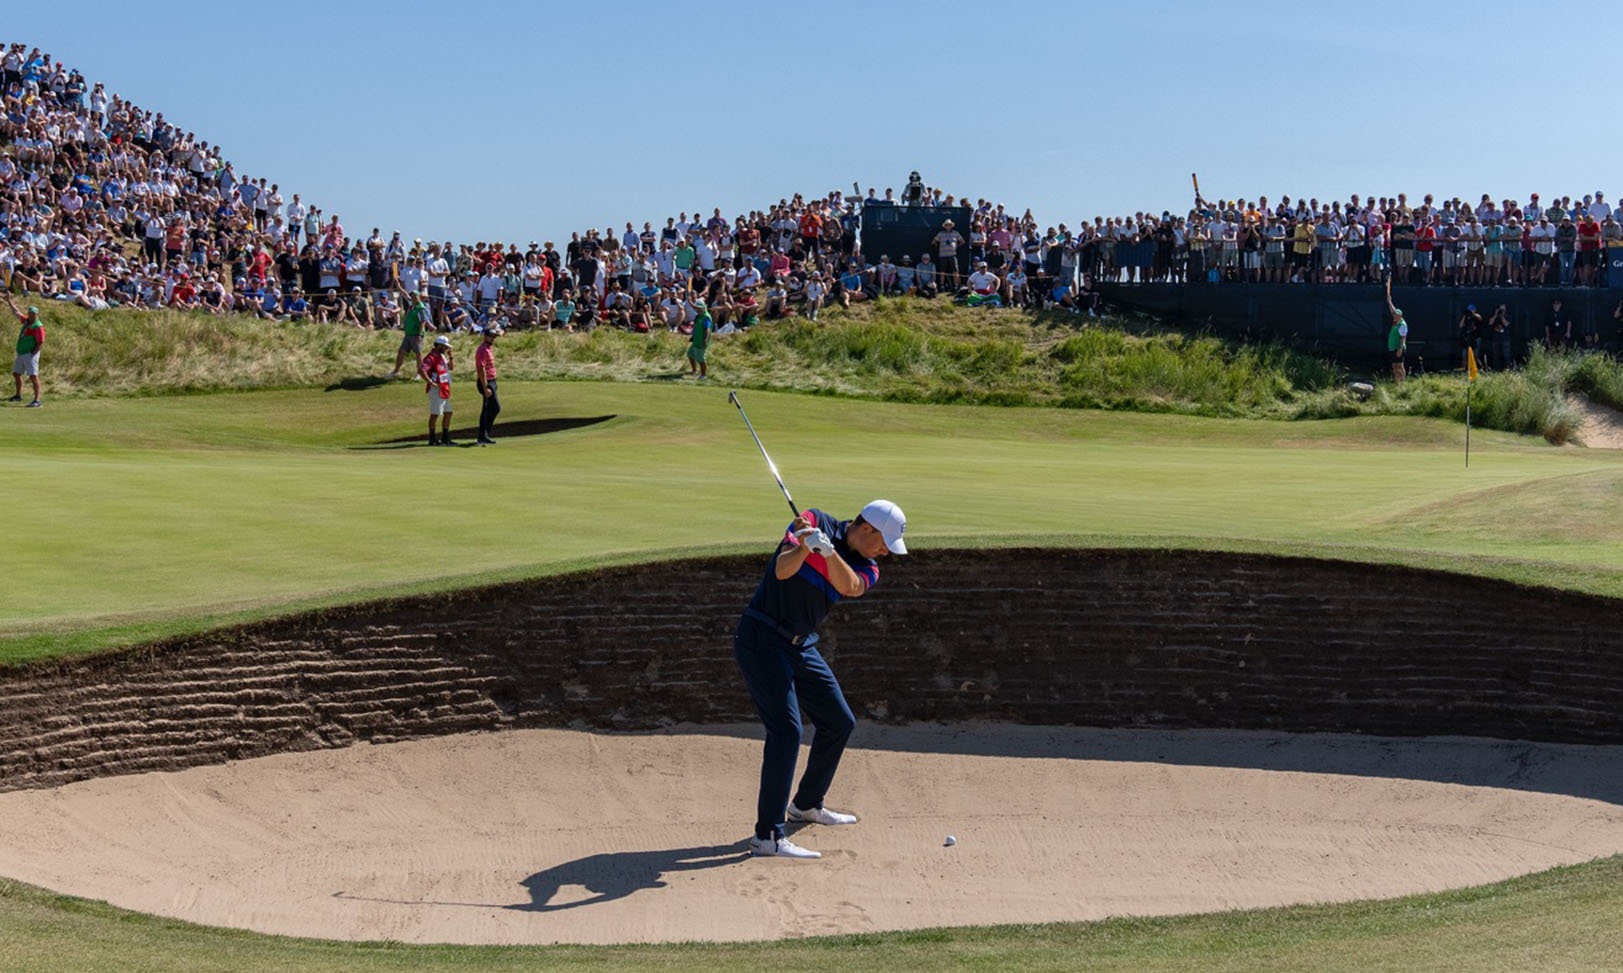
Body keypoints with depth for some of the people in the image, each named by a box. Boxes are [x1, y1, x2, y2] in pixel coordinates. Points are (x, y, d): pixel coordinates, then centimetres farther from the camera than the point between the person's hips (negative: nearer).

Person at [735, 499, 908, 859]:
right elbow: (782, 570, -24)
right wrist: (805, 546, -44)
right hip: (761, 639, -8)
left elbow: (849, 587, -22)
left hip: (801, 647, 8)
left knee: (839, 723, 16)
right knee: (786, 729, -18)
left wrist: (828, 550, -40)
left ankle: (806, 805, 37)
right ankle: (768, 836, -18)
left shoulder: (867, 569, 2)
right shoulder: (815, 522, -10)